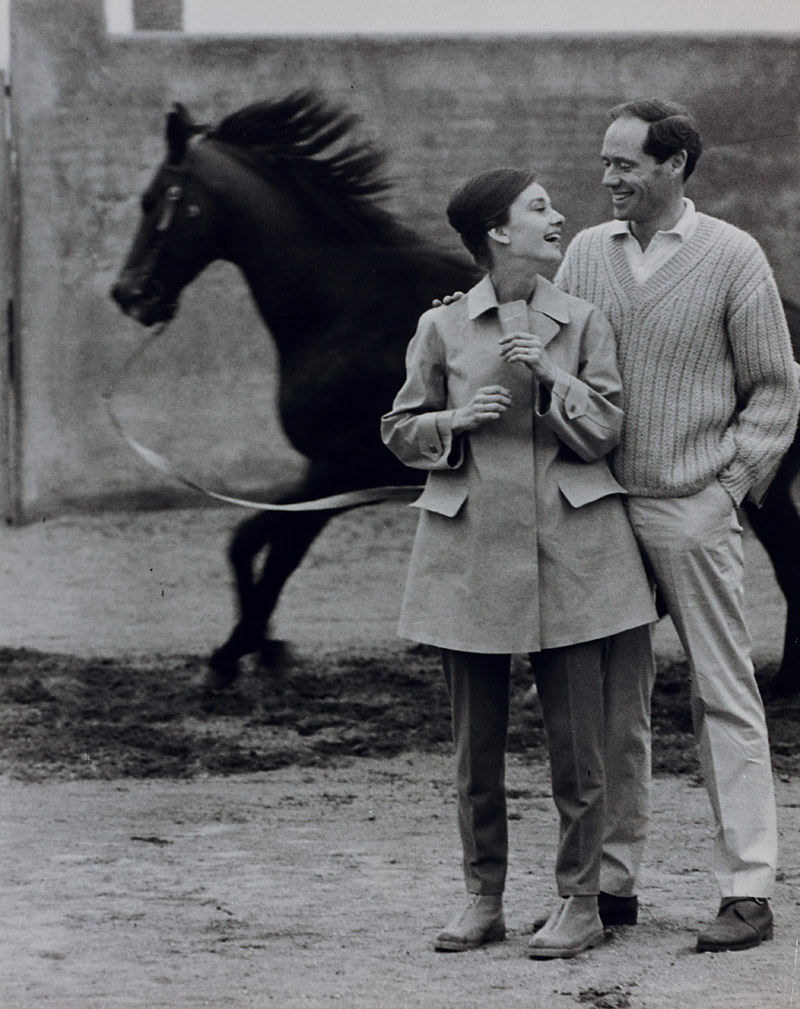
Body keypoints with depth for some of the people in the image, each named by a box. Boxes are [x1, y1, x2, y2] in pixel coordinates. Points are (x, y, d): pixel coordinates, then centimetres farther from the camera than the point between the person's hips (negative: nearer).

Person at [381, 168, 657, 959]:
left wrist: (552, 373, -12)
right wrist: (459, 419, -8)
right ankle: (483, 899, 16)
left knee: (579, 736, -2)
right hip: (471, 547, 0)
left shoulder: (582, 323, 6)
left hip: (568, 547, 0)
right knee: (476, 740, 4)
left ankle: (580, 902, 7)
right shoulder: (443, 327, 4)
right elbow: (401, 430, 11)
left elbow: (604, 433, 1)